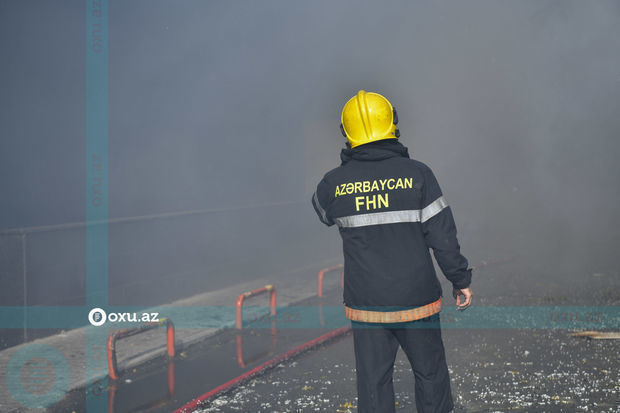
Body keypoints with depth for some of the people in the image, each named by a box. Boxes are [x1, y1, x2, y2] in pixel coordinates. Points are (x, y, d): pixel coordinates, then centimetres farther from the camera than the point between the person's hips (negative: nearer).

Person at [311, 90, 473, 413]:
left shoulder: (334, 183, -5)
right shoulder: (417, 173, -10)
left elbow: (323, 213, 19)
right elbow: (442, 235, -8)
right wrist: (461, 280, 3)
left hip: (365, 306, 1)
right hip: (416, 301, -1)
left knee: (373, 383, 10)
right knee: (430, 374, 16)